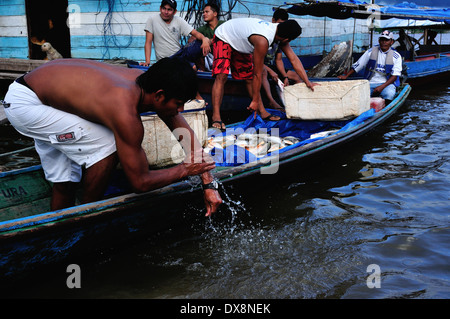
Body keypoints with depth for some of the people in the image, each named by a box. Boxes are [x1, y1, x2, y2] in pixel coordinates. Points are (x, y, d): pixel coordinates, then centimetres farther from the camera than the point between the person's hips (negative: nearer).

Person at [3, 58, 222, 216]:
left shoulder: (144, 80, -11)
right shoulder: (126, 114, -35)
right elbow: (140, 183, -26)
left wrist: (208, 184, -3)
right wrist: (185, 170, -14)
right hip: (23, 103, -9)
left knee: (64, 183, 13)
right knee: (107, 147, -16)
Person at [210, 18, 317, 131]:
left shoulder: (278, 30, -15)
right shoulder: (262, 41, -39)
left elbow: (294, 59, -8)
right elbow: (257, 74, -31)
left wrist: (307, 82, -10)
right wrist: (255, 101, -24)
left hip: (239, 44, 9)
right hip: (223, 38, -9)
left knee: (249, 77, 5)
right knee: (221, 76, -23)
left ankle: (263, 112, 7)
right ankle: (216, 118, -29)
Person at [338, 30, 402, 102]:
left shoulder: (396, 56, 3)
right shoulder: (371, 52, 8)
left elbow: (394, 76, -4)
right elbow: (357, 65, 13)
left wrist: (382, 87, -18)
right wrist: (346, 76, 2)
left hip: (387, 83, -2)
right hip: (370, 83, 2)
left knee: (389, 93, -37)